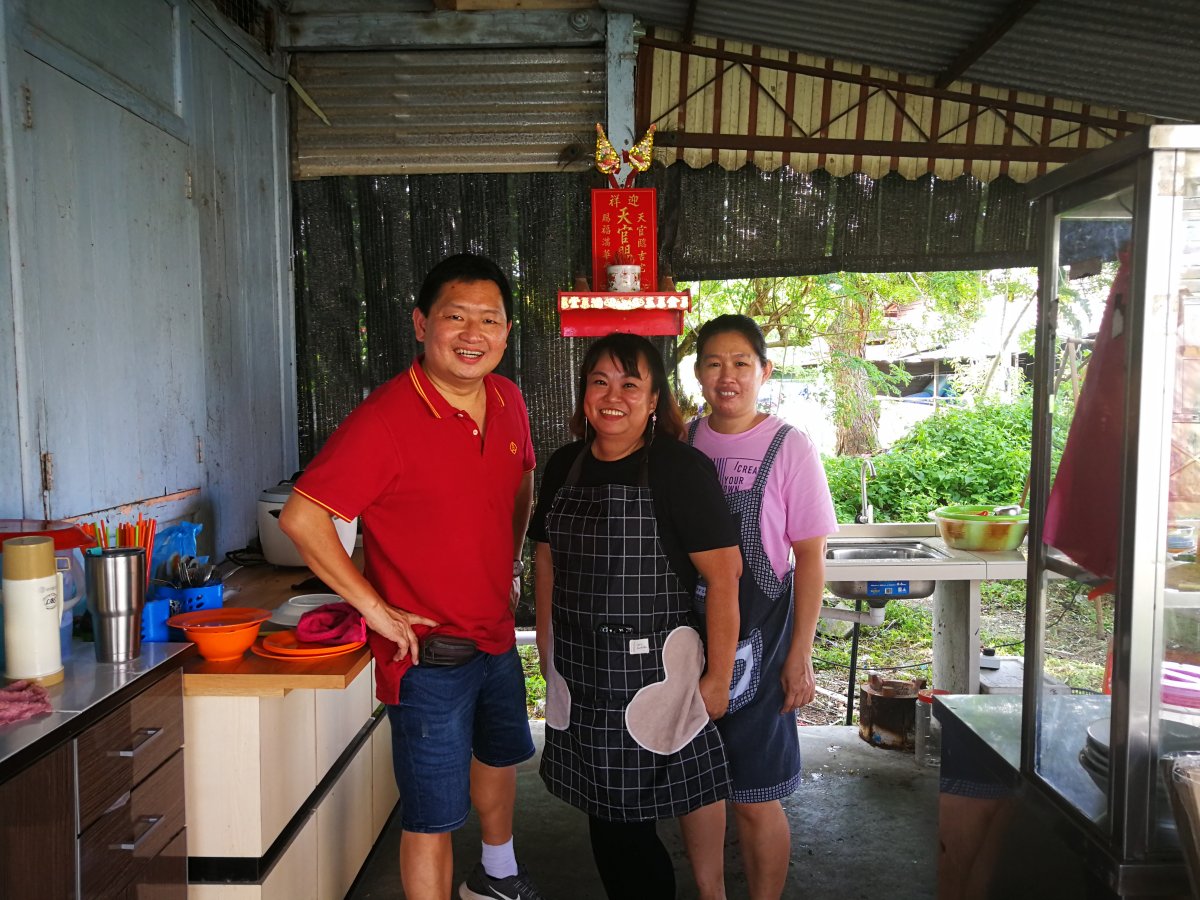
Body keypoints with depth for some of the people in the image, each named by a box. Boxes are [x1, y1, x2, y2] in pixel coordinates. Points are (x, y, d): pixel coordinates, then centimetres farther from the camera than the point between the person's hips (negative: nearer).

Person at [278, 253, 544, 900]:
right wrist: (376, 609, -20)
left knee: (499, 755, 29)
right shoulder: (386, 418, -23)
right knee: (432, 816, 4)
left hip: (496, 637, 9)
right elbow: (301, 518, -24)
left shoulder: (507, 400, -1)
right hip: (428, 651, -8)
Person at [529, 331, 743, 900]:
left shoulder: (681, 469, -11)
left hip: (651, 671, -5)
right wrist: (547, 648, 12)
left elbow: (724, 573, -13)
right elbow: (546, 557, 14)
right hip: (577, 670, 5)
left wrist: (718, 677, -13)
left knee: (631, 821, 4)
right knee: (603, 816, 14)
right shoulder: (565, 465, 6)